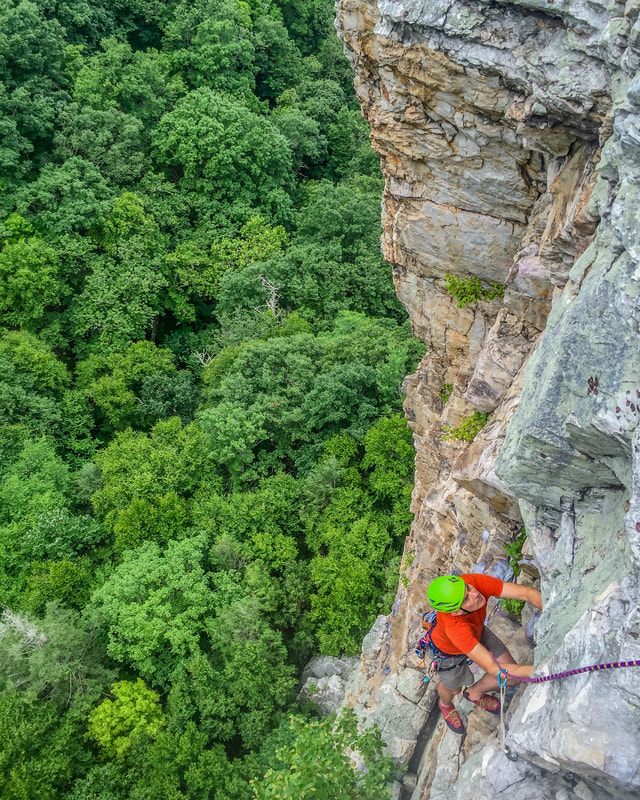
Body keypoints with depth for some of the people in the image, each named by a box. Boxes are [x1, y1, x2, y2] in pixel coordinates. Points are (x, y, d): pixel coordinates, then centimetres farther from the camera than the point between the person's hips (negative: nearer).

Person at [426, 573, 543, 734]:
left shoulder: (475, 582, -40)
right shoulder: (454, 627, -49)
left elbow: (527, 592, -39)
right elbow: (492, 668, -47)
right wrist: (536, 670, -54)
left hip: (477, 633, 4)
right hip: (450, 650, -4)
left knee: (512, 676, 7)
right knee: (452, 689, 23)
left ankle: (474, 693, 39)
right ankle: (445, 703, 63)